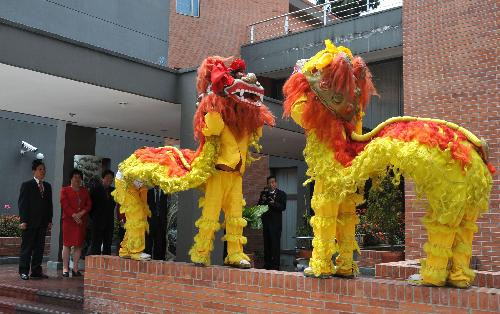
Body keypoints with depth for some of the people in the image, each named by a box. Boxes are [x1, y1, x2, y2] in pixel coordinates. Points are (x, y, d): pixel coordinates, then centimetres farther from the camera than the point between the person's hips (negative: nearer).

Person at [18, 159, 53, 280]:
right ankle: (24, 271, 6)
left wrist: (49, 220, 8)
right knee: (27, 247, 0)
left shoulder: (47, 186, 14)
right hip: (30, 222, -5)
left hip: (43, 223, 5)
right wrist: (23, 221, -12)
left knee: (39, 248, 7)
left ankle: (36, 271, 13)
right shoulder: (26, 185, -1)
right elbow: (22, 204, -5)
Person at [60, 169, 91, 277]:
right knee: (67, 244, -4)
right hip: (68, 220, -3)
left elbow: (88, 205, 9)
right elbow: (64, 205, -4)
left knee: (78, 245, 3)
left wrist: (81, 213, -8)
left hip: (82, 221, 4)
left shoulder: (84, 191, 17)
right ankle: (65, 268, -1)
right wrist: (74, 215, -13)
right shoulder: (65, 190, 7)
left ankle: (75, 268, 7)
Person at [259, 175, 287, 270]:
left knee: (275, 244, -7)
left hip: (276, 223, -4)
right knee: (266, 244, 7)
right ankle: (267, 265, 13)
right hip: (266, 222, 4)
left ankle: (275, 265, -4)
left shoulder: (281, 194, 2)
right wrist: (262, 200, -10)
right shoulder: (264, 193, 15)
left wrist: (274, 204, -25)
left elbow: (283, 207, -9)